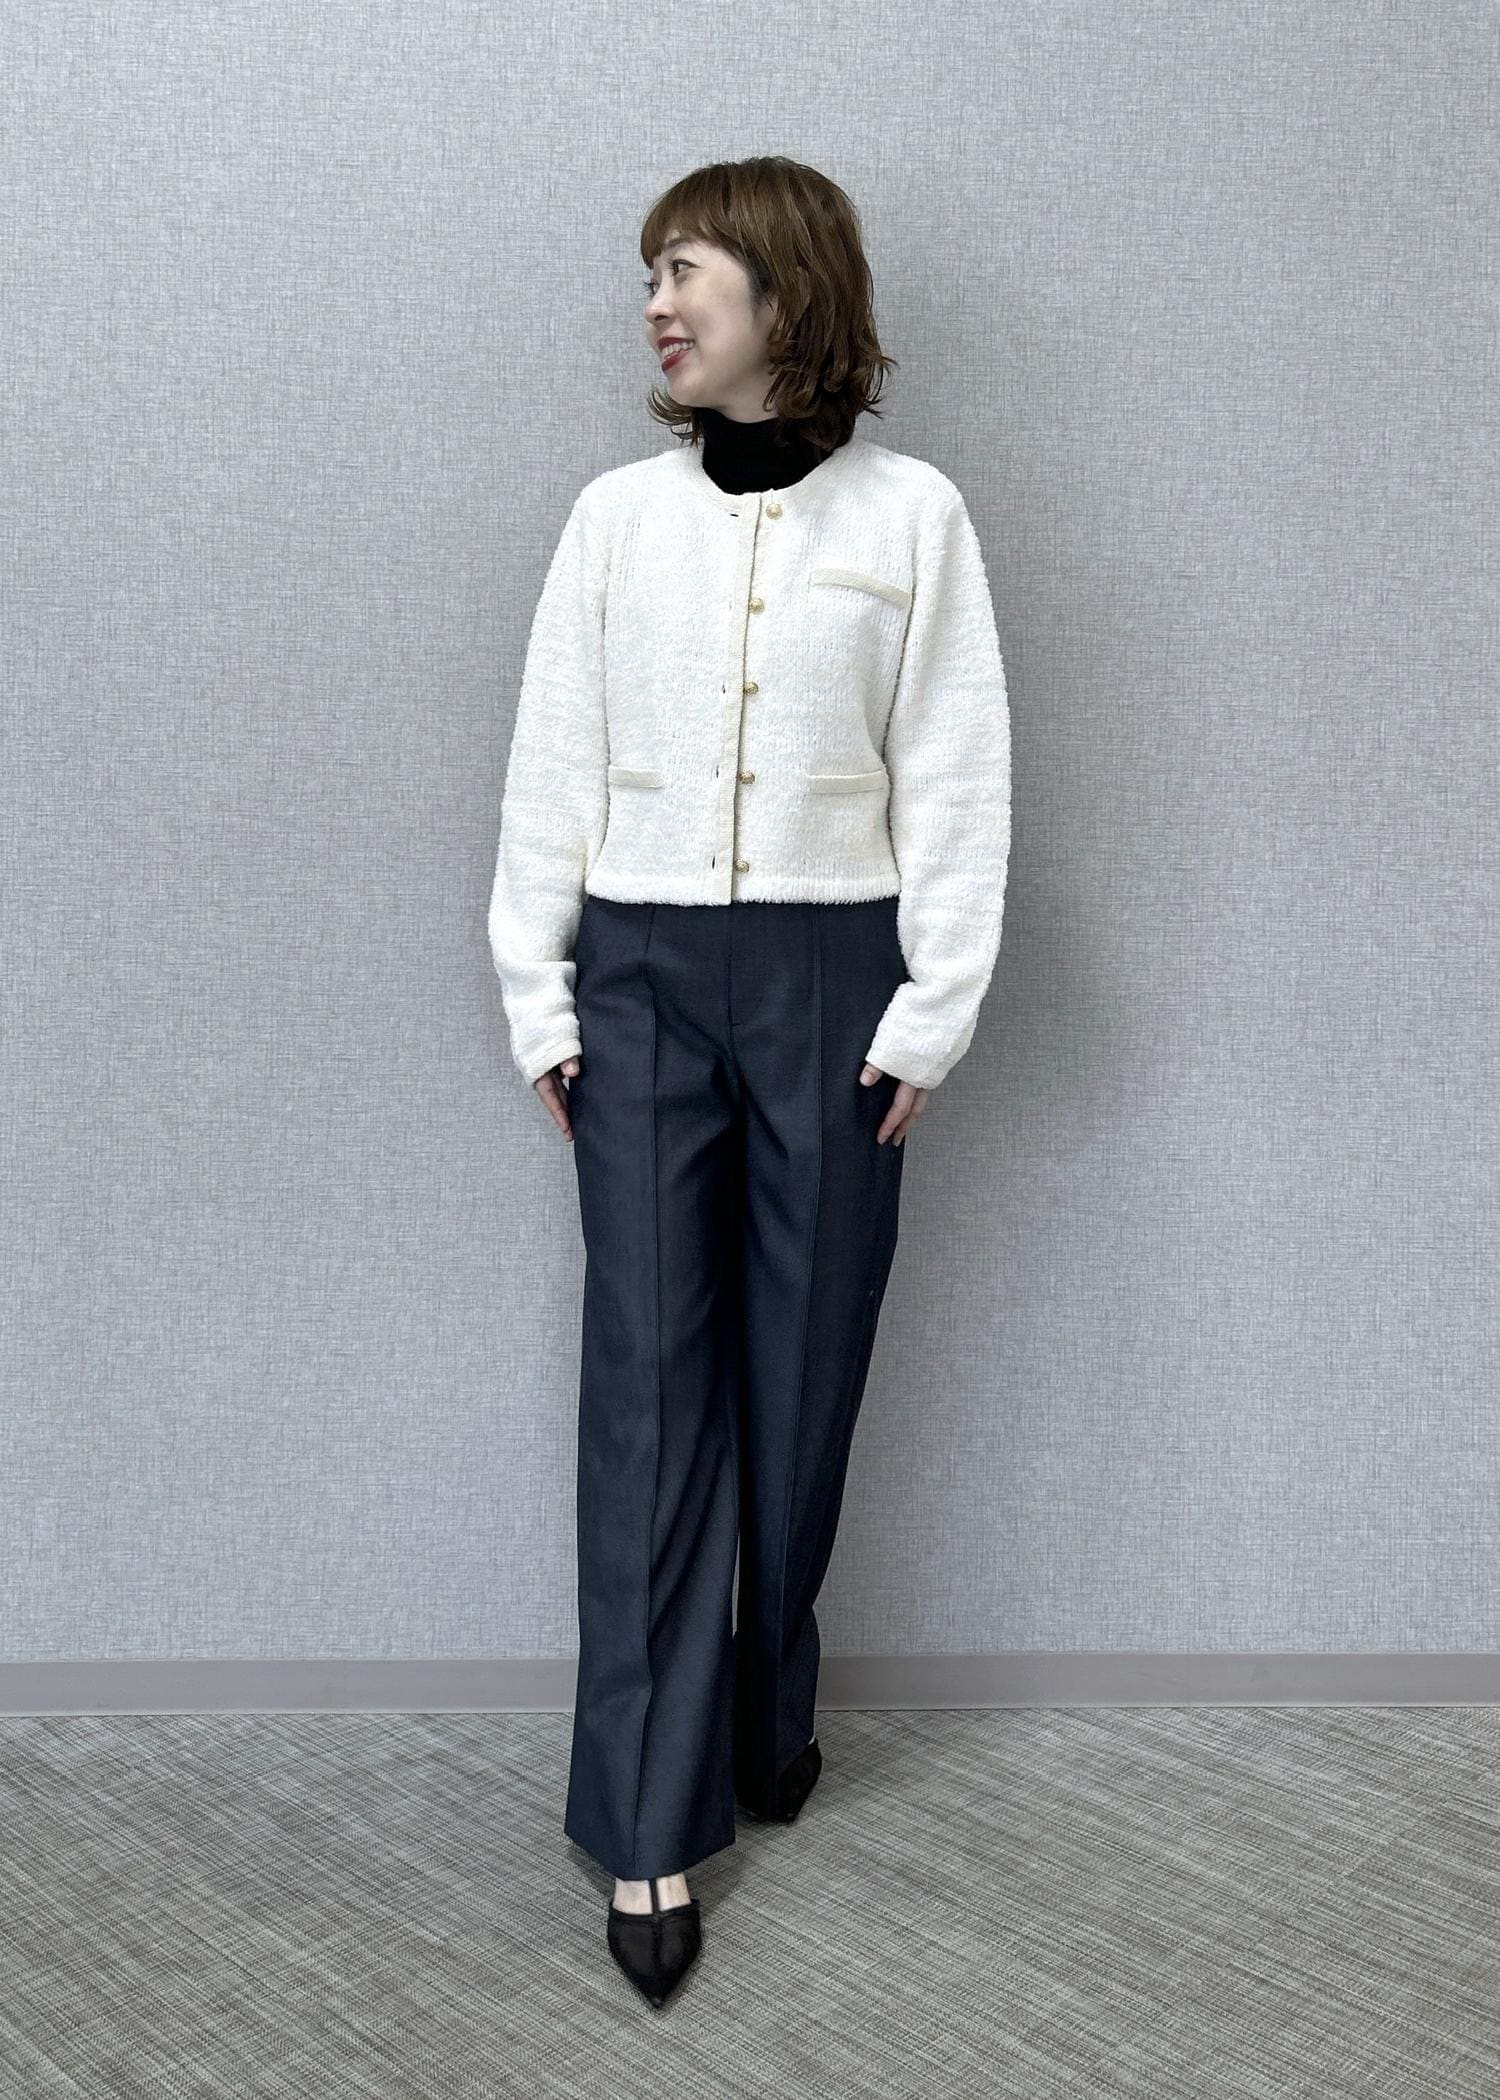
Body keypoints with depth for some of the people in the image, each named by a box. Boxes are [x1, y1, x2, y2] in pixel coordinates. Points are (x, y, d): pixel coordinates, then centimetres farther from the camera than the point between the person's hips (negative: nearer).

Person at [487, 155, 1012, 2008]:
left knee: (801, 1370, 6)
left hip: (831, 973, -1)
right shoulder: (617, 515, 7)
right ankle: (650, 1824, 3)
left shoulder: (910, 514, 2)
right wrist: (540, 994, 2)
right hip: (642, 971, 1)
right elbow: (552, 764, 6)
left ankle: (762, 1716, 29)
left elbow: (956, 777, 1)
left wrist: (933, 1006, -4)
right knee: (649, 1383, -3)